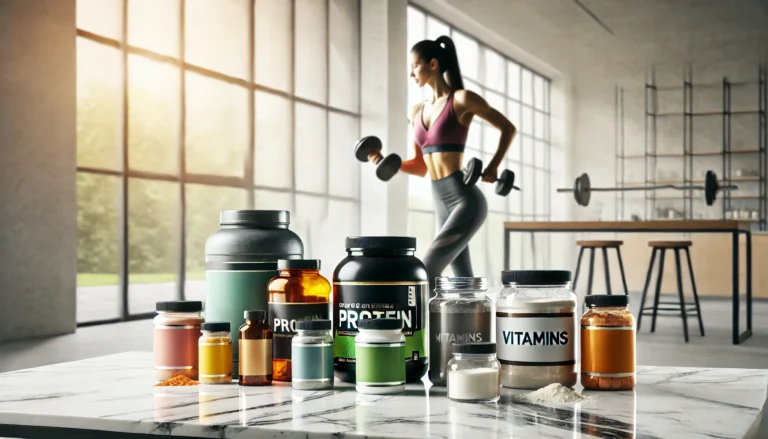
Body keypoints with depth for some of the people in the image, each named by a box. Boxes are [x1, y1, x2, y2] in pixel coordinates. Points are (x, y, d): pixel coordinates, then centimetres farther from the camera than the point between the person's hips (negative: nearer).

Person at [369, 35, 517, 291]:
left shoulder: (462, 99, -6)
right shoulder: (417, 111, 14)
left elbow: (508, 128, 3)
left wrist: (493, 167, -8)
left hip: (465, 201, -8)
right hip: (441, 206, 8)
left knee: (427, 270, -19)